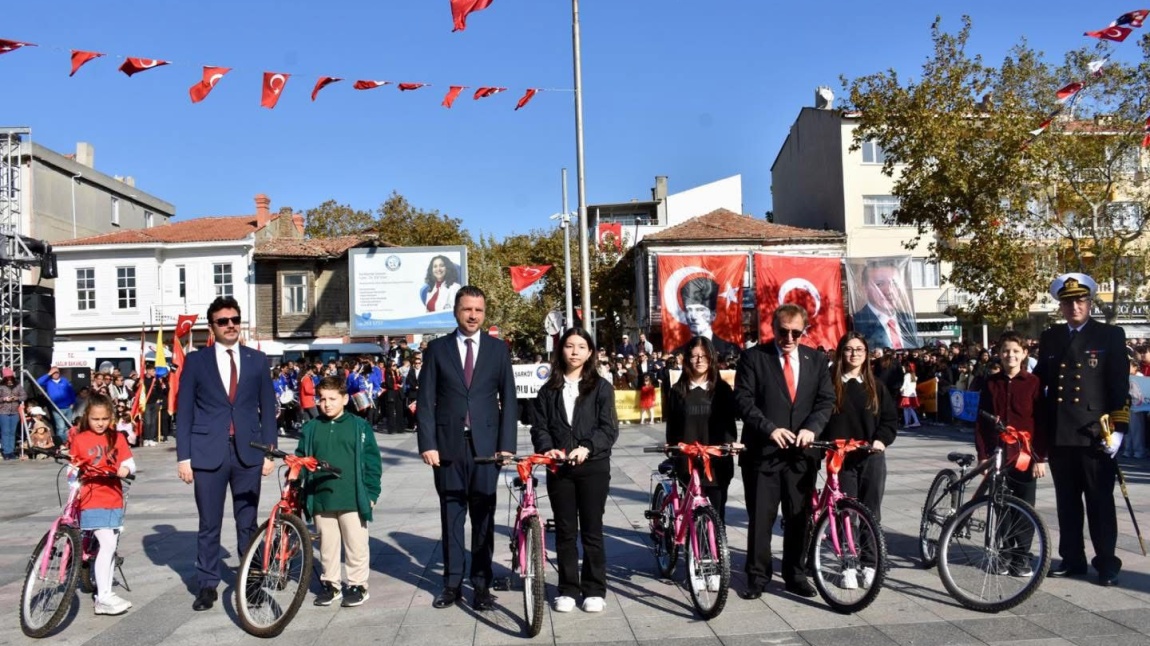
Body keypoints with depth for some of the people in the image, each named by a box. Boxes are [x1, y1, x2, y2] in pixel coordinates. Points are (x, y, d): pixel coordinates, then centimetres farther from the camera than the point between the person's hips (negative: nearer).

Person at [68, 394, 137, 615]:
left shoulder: (117, 438, 8)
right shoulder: (79, 440, 0)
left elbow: (129, 463, 5)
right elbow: (73, 469, 5)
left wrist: (126, 469, -15)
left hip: (114, 499, 4)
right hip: (91, 500, -4)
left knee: (110, 546, 10)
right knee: (107, 544, -15)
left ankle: (106, 593, 22)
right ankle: (103, 598, -10)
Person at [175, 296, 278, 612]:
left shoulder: (257, 359, 6)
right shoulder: (195, 360, 3)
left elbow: (267, 407, 7)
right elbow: (184, 411, 2)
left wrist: (269, 451, 2)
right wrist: (183, 456, -3)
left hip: (248, 452, 1)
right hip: (208, 452, -1)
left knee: (248, 522, 9)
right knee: (209, 524, 6)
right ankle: (207, 585, 19)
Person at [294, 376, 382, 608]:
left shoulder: (360, 426, -2)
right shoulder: (310, 428, 7)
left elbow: (371, 462, -2)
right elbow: (301, 459, 12)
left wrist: (371, 493, -4)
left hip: (352, 499, -3)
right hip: (321, 500, 3)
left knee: (356, 545, 5)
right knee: (327, 545, 14)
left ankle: (358, 585, 19)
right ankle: (330, 584, 28)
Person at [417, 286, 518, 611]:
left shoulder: (498, 349, 6)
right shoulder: (437, 348, 5)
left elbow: (508, 399, 4)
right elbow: (425, 401, 2)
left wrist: (506, 445, -5)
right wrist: (427, 443, -7)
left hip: (485, 444, 0)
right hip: (449, 444, 0)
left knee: (484, 516, 6)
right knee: (451, 514, 7)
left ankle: (481, 583, 15)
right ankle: (452, 582, 18)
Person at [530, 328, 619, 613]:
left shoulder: (601, 387, 2)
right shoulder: (549, 390, 10)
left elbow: (609, 428, -6)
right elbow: (540, 427, 4)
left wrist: (587, 448, -21)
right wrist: (548, 449, -15)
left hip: (593, 467, -2)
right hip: (559, 468, 2)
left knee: (591, 530, 5)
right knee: (564, 530, 8)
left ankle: (595, 590, 17)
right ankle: (568, 588, 20)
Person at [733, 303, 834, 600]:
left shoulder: (816, 359, 9)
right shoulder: (753, 357, -2)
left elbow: (826, 400, 5)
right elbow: (743, 400, -8)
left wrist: (812, 427, -12)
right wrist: (769, 428, -19)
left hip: (801, 451, 3)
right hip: (763, 450, -3)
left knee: (799, 517, 11)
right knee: (760, 518, 4)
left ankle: (796, 575, 26)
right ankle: (757, 576, 17)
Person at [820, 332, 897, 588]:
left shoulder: (876, 387, 10)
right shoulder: (830, 384, 2)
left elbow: (891, 419, 8)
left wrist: (882, 439, -9)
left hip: (871, 457, 2)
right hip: (840, 457, -2)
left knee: (871, 511, 4)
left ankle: (870, 564, 15)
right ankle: (847, 565, 12)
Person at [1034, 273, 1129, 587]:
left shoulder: (1111, 335, 0)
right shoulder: (1049, 338, 11)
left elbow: (1120, 386, -4)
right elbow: (1038, 380, 14)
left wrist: (1118, 429, -10)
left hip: (1095, 434, -4)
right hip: (1058, 434, 4)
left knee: (1100, 502, 4)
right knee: (1067, 501, 11)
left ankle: (1106, 563, 15)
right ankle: (1072, 559, 21)